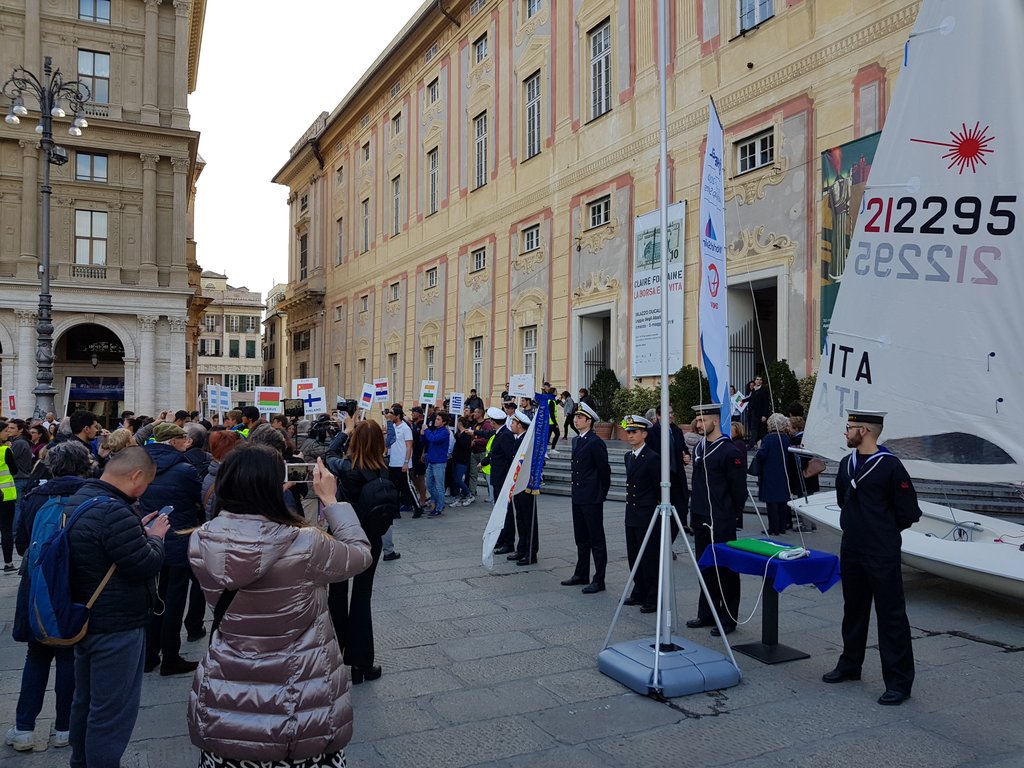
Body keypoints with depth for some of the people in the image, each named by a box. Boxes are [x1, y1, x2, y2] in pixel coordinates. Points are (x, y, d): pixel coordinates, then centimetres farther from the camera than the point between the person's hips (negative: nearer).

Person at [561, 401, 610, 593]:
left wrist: (603, 492, -3)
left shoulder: (595, 442, -15)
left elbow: (604, 469, -13)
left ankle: (599, 580, 6)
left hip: (592, 498, -9)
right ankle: (581, 574, 29)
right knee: (581, 538, 17)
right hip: (578, 497, 9)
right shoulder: (576, 440, 12)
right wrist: (577, 488, 16)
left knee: (596, 539, -1)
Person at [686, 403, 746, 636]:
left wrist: (732, 513, -4)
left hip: (721, 523, -8)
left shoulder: (729, 452, -14)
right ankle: (706, 614, 26)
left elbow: (739, 488, -11)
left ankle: (728, 618, 13)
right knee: (705, 567, 15)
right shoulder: (699, 449, 10)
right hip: (700, 520, 8)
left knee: (725, 570, 3)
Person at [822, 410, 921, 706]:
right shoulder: (846, 464, 6)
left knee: (891, 615, 0)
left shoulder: (890, 466, -15)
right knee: (853, 610, 19)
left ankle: (899, 681, 10)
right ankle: (850, 665, 34)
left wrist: (883, 532, 2)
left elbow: (908, 513, -10)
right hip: (851, 551, 8)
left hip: (882, 555, -7)